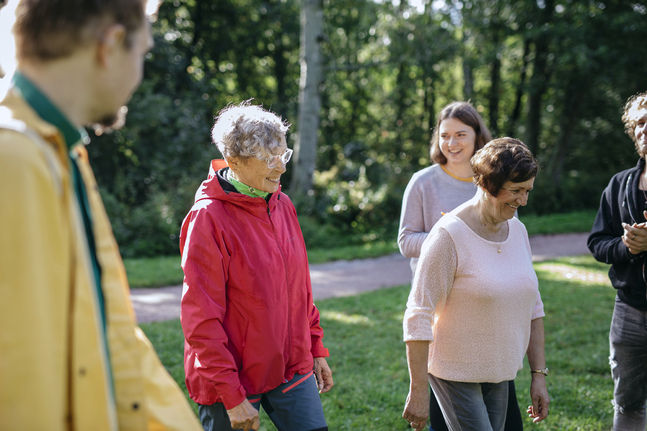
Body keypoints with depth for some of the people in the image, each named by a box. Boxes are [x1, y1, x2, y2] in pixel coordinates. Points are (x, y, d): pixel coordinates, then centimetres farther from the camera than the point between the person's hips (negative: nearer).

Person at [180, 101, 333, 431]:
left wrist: (316, 349, 12)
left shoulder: (283, 205, 4)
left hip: (293, 368, 6)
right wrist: (232, 396, -17)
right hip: (233, 377, -6)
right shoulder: (207, 217, -16)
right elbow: (202, 319, -16)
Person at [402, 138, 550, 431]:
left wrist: (539, 374, 9)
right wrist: (418, 392, -18)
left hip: (499, 373, 7)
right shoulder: (449, 235, -19)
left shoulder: (518, 231, 4)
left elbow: (532, 306, 12)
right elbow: (418, 316, -18)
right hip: (455, 374, -7)